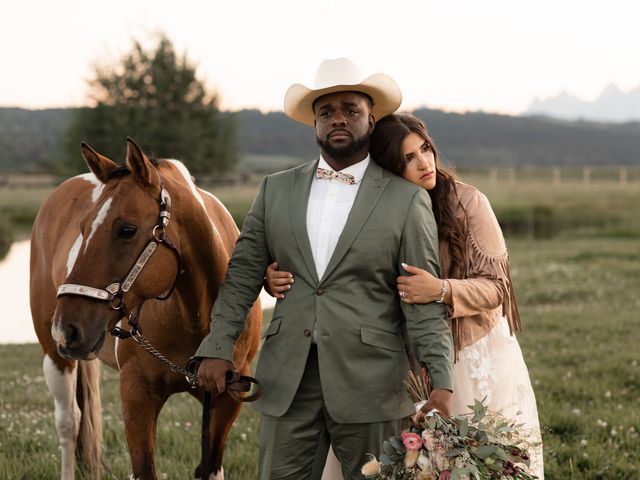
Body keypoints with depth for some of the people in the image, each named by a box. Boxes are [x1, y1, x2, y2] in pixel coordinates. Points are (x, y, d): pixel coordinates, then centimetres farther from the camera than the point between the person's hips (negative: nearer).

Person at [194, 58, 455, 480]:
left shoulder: (407, 200, 0)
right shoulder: (276, 190, 11)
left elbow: (424, 303, -3)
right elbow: (243, 273, 9)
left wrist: (441, 383, -12)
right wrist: (218, 347, -2)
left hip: (369, 383, -3)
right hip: (287, 380, 3)